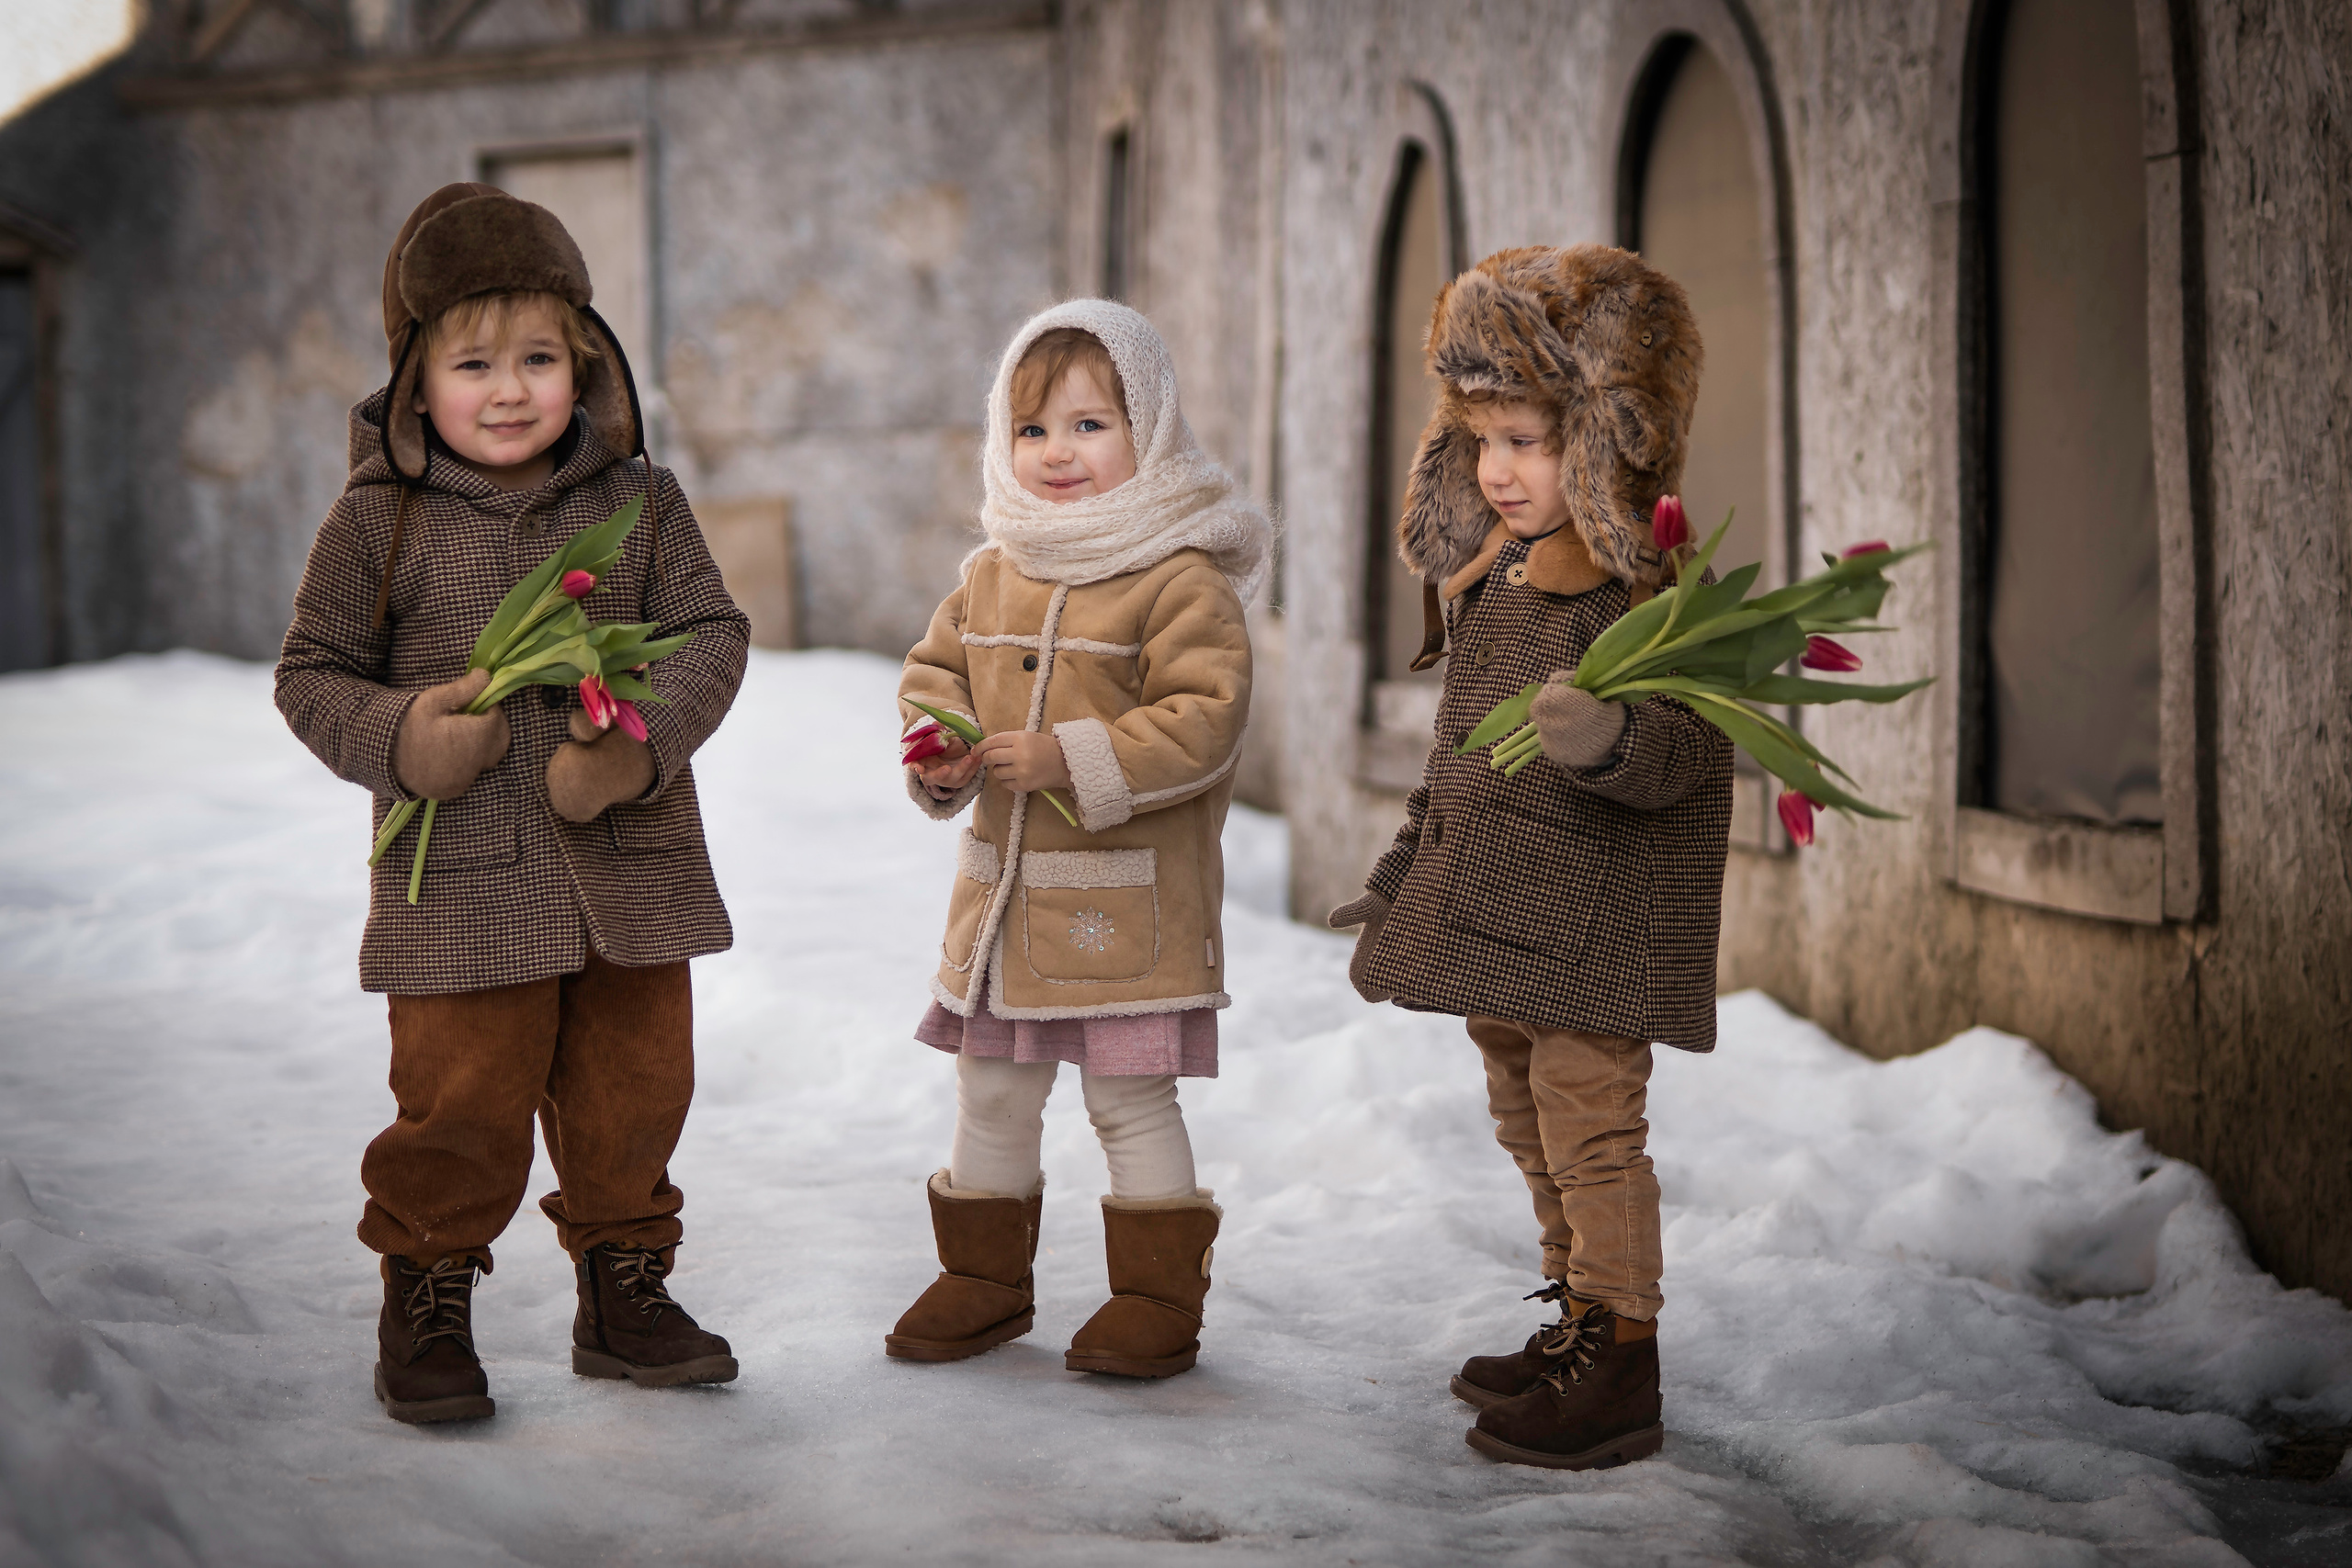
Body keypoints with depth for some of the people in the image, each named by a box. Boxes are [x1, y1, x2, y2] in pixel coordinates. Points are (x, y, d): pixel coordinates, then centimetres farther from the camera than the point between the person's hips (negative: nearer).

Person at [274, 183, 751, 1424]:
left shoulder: (641, 504, 3)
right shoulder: (377, 521, -2)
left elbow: (712, 635, 0)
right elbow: (312, 671, 4)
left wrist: (644, 739, -17)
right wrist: (398, 739, -16)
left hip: (630, 867, 3)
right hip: (461, 880, -3)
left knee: (634, 1090, 12)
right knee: (462, 1102, 0)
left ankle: (623, 1291, 30)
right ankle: (426, 1300, 20)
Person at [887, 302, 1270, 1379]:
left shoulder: (1182, 578, -13)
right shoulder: (992, 573, 8)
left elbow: (1204, 716, -19)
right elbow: (934, 671, 17)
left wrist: (1072, 758, -25)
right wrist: (939, 752, -4)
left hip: (1129, 897, -6)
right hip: (1002, 887, 7)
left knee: (1131, 1098, 2)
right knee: (992, 1096, 16)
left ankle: (1157, 1296, 15)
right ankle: (984, 1278, 32)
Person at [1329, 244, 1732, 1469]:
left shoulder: (1647, 578, -14)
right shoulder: (1483, 576, 13)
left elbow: (1686, 749, -23)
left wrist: (1611, 739, -44)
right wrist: (1399, 878, 26)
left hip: (1590, 920, -9)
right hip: (1488, 909, 9)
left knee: (1589, 1126, -5)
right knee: (1527, 1124, 18)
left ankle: (1622, 1374, 3)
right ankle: (1580, 1326, 32)